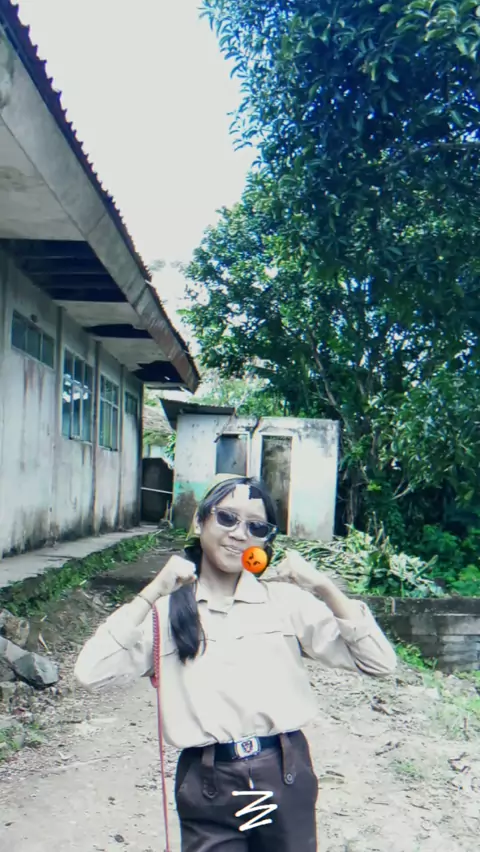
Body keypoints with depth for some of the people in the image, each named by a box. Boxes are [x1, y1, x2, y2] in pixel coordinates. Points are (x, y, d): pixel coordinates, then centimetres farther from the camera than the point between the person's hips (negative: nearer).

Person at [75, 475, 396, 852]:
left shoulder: (287, 599, 1)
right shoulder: (166, 610, 1)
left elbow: (380, 662, -2)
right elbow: (91, 672, -13)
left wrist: (325, 588, -11)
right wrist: (153, 593, -14)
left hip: (286, 775, 1)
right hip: (207, 785, -1)